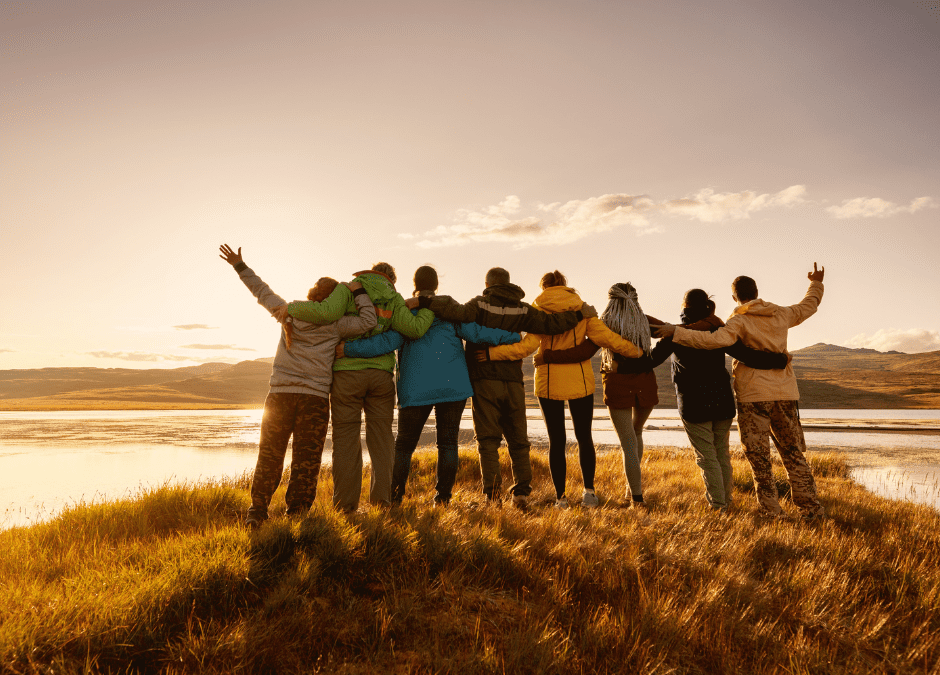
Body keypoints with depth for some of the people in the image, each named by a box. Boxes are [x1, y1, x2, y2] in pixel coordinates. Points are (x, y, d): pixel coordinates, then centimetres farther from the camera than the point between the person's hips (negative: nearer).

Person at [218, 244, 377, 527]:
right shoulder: (335, 324, -2)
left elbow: (262, 291, 17)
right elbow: (368, 321, -6)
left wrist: (240, 265, 28)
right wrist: (358, 293, 4)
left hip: (280, 395, 3)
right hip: (315, 398, -3)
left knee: (269, 456, 9)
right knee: (306, 460, 4)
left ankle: (257, 511, 8)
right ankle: (296, 512, 6)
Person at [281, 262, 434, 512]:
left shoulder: (348, 290, 1)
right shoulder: (394, 299, 7)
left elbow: (326, 312, -18)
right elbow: (413, 328, -6)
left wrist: (291, 308, -5)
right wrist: (431, 309, 11)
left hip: (347, 373, -2)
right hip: (381, 375, 2)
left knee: (346, 437, 3)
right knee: (381, 436, 9)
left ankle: (345, 503, 3)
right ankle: (382, 497, 2)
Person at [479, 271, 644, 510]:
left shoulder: (538, 310, -5)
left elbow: (528, 345, -16)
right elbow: (605, 336, -8)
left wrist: (491, 353, -15)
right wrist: (634, 351, 5)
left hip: (549, 383, -1)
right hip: (580, 382, 1)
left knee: (556, 441, 8)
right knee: (584, 437, 15)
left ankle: (560, 497, 9)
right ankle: (589, 490, 7)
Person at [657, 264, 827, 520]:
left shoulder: (740, 321, -8)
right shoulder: (780, 315, 9)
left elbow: (716, 340, -27)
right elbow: (808, 306, 29)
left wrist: (677, 332, -25)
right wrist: (816, 284, 46)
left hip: (754, 395, -5)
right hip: (786, 393, 6)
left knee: (758, 455, 2)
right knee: (793, 453, 13)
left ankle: (770, 509, 3)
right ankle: (811, 507, 16)